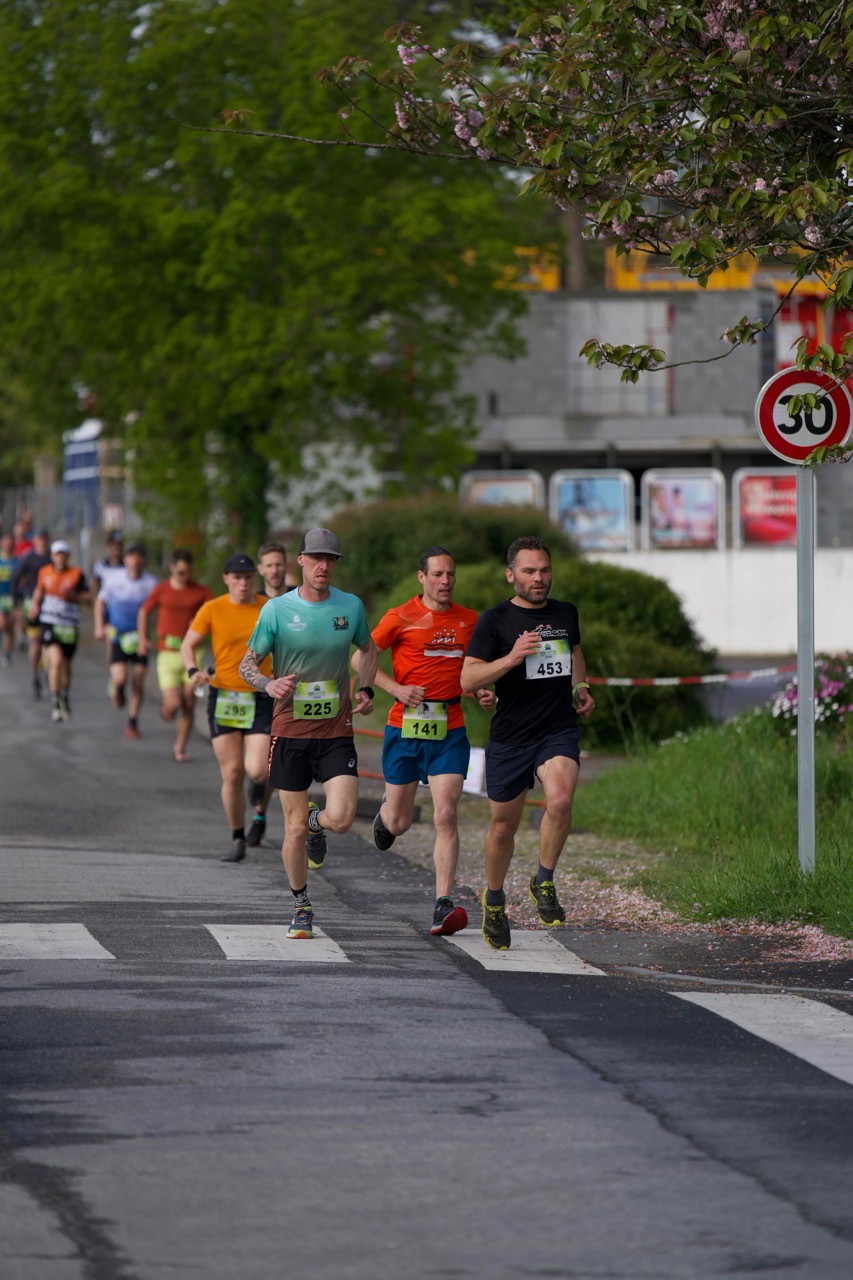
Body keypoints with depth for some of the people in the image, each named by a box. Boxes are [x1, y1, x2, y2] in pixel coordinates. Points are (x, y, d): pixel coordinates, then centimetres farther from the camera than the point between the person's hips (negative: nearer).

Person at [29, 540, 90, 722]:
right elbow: (39, 590, 20)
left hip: (70, 624, 1)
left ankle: (64, 698, 40)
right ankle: (54, 704, -12)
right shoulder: (45, 573, 2)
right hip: (50, 623, -1)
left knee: (66, 665, 14)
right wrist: (35, 605, 4)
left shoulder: (76, 574, -3)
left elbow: (86, 595, 2)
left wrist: (72, 596, -16)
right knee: (56, 660, -19)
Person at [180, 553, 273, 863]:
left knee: (256, 770, -14)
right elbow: (188, 645, 5)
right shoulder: (212, 610, -2)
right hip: (223, 698, 0)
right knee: (232, 773, -2)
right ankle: (237, 840, 15)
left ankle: (263, 779, 25)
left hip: (260, 699, 0)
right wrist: (193, 671, -14)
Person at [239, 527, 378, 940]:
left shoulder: (351, 607, 2)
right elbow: (247, 664, 1)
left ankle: (317, 822, 23)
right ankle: (301, 906, 23)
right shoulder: (277, 610, -4)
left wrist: (365, 689, 5)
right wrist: (268, 685, -20)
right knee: (294, 830, 2)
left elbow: (368, 649, 22)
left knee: (341, 818, -15)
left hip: (336, 731, 1)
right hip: (290, 731, -1)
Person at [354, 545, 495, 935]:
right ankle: (386, 808, 48)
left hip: (450, 731, 2)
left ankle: (443, 906, -16)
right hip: (405, 727, -2)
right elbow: (359, 658, 0)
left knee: (445, 815, -13)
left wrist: (482, 692, 2)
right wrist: (395, 688, -12)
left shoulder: (469, 621, 8)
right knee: (399, 823, 8)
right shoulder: (401, 617, -4)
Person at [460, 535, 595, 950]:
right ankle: (494, 899, 34)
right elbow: (468, 679, -12)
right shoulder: (494, 621, -5)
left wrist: (581, 687, 15)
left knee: (560, 801, -26)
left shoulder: (565, 614, 9)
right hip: (509, 737, -2)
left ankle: (544, 882, -5)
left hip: (560, 731, 2)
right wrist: (512, 658, -24)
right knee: (503, 824, 9)